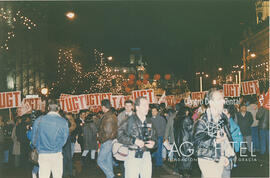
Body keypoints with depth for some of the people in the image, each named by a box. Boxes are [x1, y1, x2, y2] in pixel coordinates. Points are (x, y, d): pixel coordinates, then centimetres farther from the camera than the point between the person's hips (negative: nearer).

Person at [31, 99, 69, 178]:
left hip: (43, 154, 1)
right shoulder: (63, 122, -6)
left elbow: (33, 138, 3)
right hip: (57, 154, 0)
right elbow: (64, 140, 2)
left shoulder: (39, 120, -4)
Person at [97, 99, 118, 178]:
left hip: (107, 141, -10)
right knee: (108, 160, 15)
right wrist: (100, 134, 9)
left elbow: (107, 132, -22)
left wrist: (101, 139, -6)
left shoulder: (107, 117, -19)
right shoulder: (113, 115, 11)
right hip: (111, 141, 10)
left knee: (100, 161, -4)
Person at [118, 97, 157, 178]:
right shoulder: (129, 120, -5)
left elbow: (155, 136, 20)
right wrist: (134, 141, -19)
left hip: (146, 156, 5)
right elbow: (120, 136, -11)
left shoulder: (149, 122, 12)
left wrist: (153, 142, -2)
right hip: (132, 156, -5)